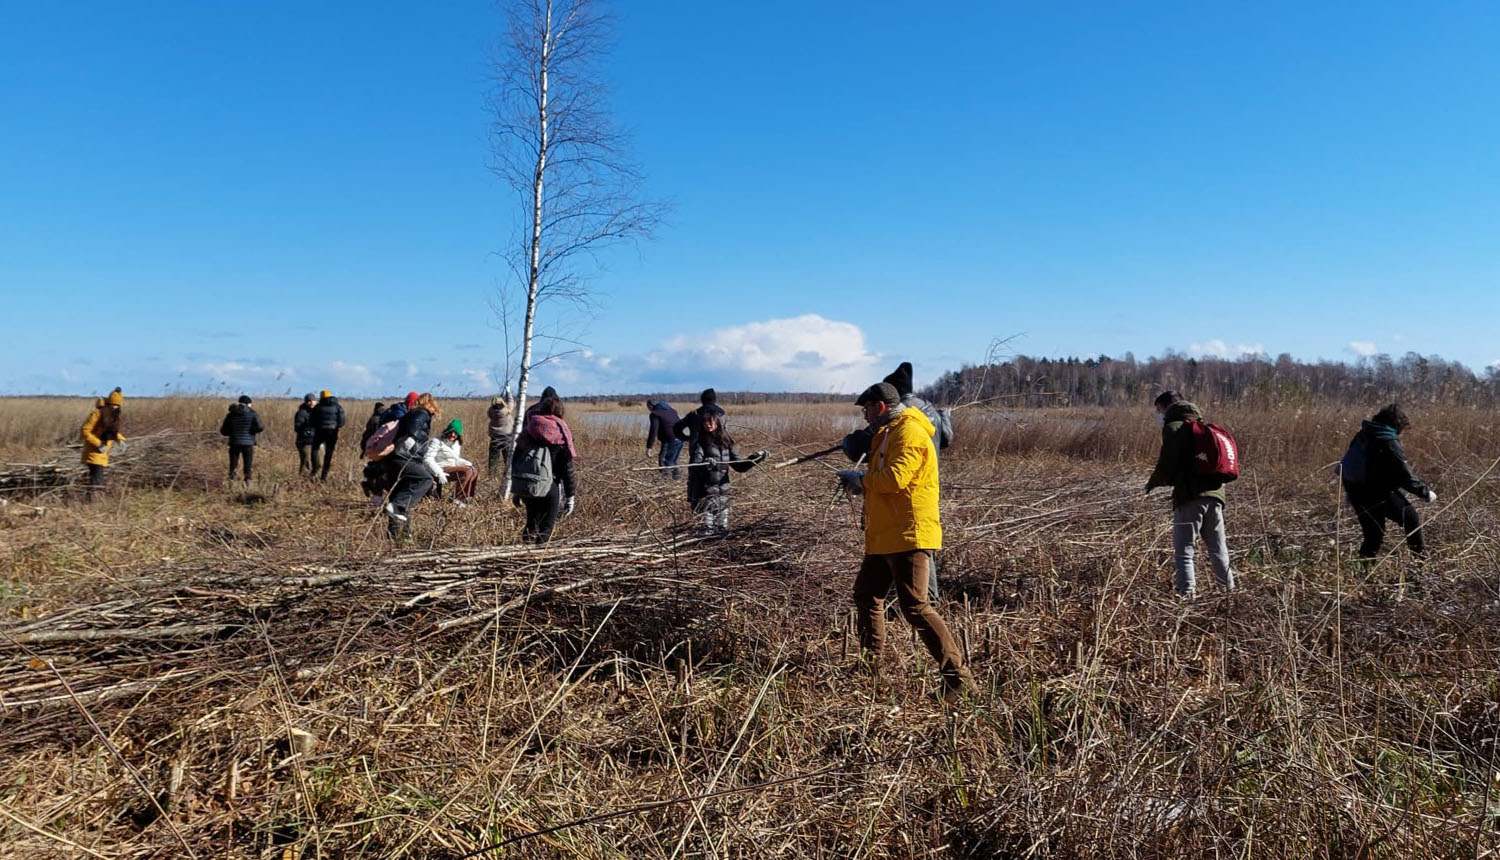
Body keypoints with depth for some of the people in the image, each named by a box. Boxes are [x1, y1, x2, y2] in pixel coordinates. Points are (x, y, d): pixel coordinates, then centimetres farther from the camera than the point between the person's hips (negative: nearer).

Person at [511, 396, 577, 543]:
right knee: (547, 526, 9)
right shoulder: (562, 435, -3)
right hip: (549, 490, -4)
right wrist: (570, 496, 3)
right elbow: (567, 469, -4)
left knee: (532, 520, 23)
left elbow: (515, 461, 13)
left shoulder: (528, 430, 9)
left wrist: (515, 490, 22)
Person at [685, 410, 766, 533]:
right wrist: (705, 464, -40)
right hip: (705, 494, -5)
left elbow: (739, 466, 11)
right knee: (707, 531, -6)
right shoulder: (700, 443, -7)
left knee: (724, 530, 11)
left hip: (723, 493, 5)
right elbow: (693, 466, -20)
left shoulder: (725, 442, 8)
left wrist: (752, 460, -4)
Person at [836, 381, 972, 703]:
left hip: (909, 536, -11)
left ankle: (958, 676, -9)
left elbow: (895, 478, -26)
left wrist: (861, 479, -11)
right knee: (866, 594, 18)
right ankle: (870, 664, 32)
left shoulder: (910, 433, -15)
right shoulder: (889, 433, 20)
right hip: (885, 537, 11)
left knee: (915, 606, -14)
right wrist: (861, 482, 4)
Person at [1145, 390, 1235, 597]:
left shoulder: (1173, 427, -3)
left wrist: (1154, 482, 9)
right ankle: (1230, 590, 24)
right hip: (1215, 494, 7)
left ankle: (1188, 594, -13)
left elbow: (1166, 465, -10)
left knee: (1183, 552, -4)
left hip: (1189, 496, -7)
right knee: (1218, 550, 18)